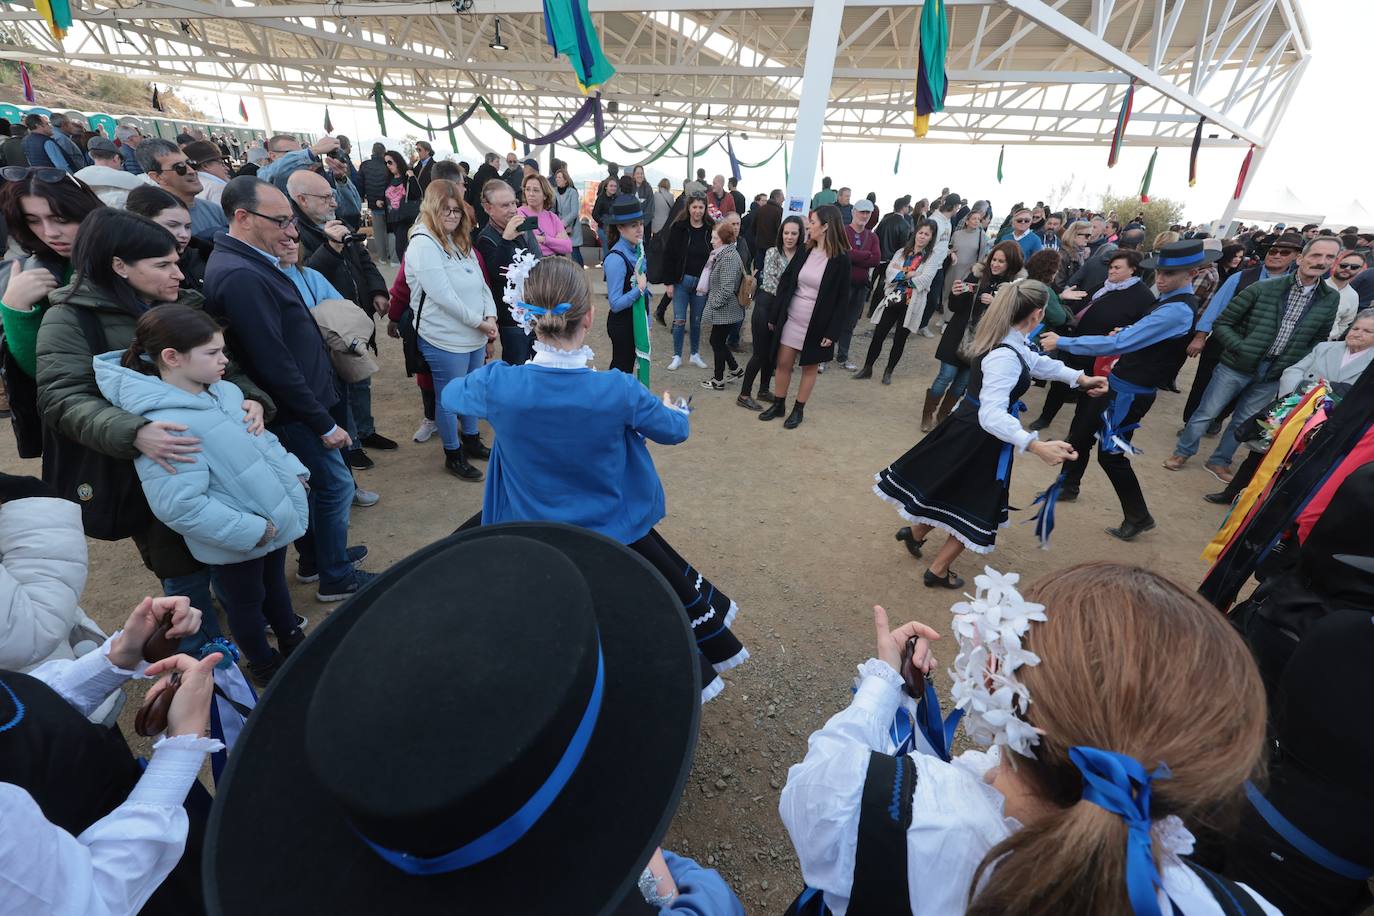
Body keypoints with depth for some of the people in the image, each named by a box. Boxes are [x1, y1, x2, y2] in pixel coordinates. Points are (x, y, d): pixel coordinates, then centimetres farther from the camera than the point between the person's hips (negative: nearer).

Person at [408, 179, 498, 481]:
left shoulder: (461, 242, 11)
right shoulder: (423, 245, -15)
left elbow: (481, 282, 10)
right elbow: (443, 296, -22)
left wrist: (491, 317, -6)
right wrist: (480, 322, -17)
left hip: (475, 337, 8)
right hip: (445, 341, -8)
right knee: (448, 399, 7)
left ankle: (471, 440, 39)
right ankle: (453, 455, 22)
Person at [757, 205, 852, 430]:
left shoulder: (840, 259, -11)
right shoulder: (804, 252, 1)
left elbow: (842, 298, -9)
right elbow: (785, 283, 5)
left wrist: (832, 332, -13)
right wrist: (774, 316, 3)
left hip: (817, 324, -4)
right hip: (791, 318, 4)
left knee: (810, 367, 10)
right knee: (782, 363, 8)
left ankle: (798, 410, 24)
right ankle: (778, 405, 25)